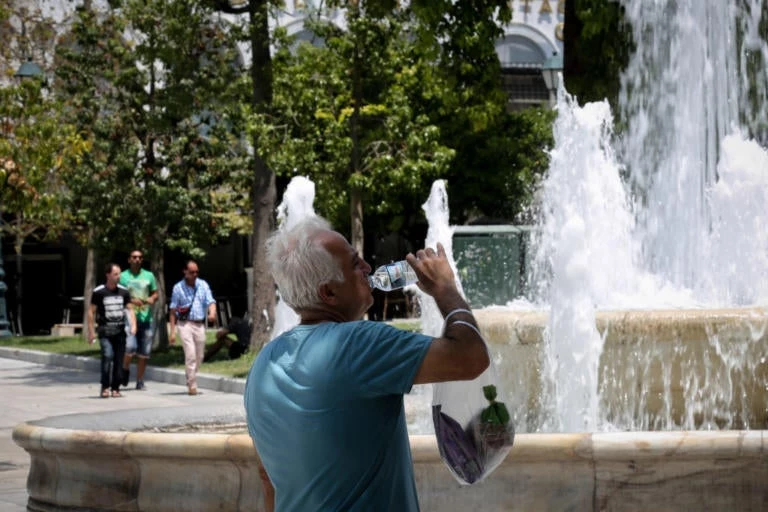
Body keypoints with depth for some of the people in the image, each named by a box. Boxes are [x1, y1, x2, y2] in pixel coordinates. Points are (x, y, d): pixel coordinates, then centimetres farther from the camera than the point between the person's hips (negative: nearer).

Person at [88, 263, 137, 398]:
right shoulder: (98, 292, -3)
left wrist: (133, 325, -8)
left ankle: (115, 388, 15)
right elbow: (91, 312, 1)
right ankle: (105, 387, -10)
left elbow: (129, 309, 8)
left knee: (119, 360, 4)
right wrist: (91, 331, -2)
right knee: (107, 355, -20)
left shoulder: (124, 291, 7)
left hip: (120, 331, 4)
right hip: (105, 331, -4)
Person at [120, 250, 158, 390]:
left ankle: (140, 381, 14)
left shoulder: (149, 276, 12)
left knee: (144, 353, 3)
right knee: (130, 347, -19)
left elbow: (155, 293, 19)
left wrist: (152, 299, -5)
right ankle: (125, 369, 10)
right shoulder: (123, 276, 3)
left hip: (146, 318, 3)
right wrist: (131, 301, -16)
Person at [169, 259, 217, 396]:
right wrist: (172, 332, -4)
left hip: (200, 324, 4)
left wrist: (212, 313, -25)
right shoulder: (178, 287, 0)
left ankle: (191, 381, 28)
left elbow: (210, 301, -1)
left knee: (199, 357, 9)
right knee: (190, 355, -13)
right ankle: (192, 386, -10)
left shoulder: (203, 285, 7)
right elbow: (173, 310, 1)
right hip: (185, 324, -4)